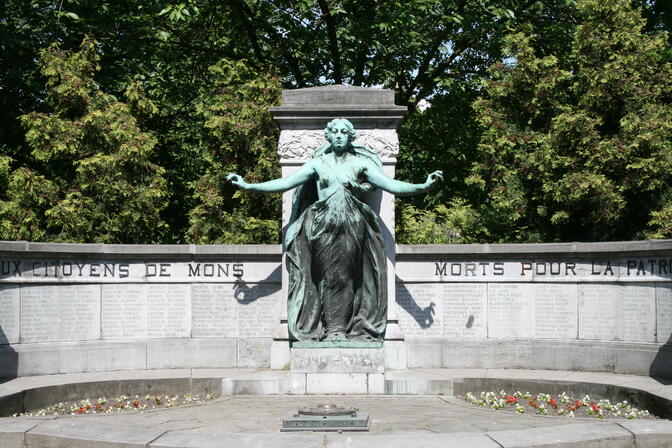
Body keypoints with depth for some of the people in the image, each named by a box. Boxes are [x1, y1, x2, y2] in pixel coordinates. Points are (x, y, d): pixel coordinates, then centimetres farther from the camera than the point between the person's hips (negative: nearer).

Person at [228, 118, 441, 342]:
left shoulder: (361, 163, 8)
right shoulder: (318, 163, 9)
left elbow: (391, 185, 1)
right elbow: (284, 183, 5)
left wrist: (424, 186, -13)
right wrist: (247, 186, -2)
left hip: (353, 226, 0)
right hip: (323, 227, 0)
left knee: (348, 276, -3)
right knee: (329, 275, -3)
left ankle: (343, 327, 3)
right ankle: (332, 329, 2)